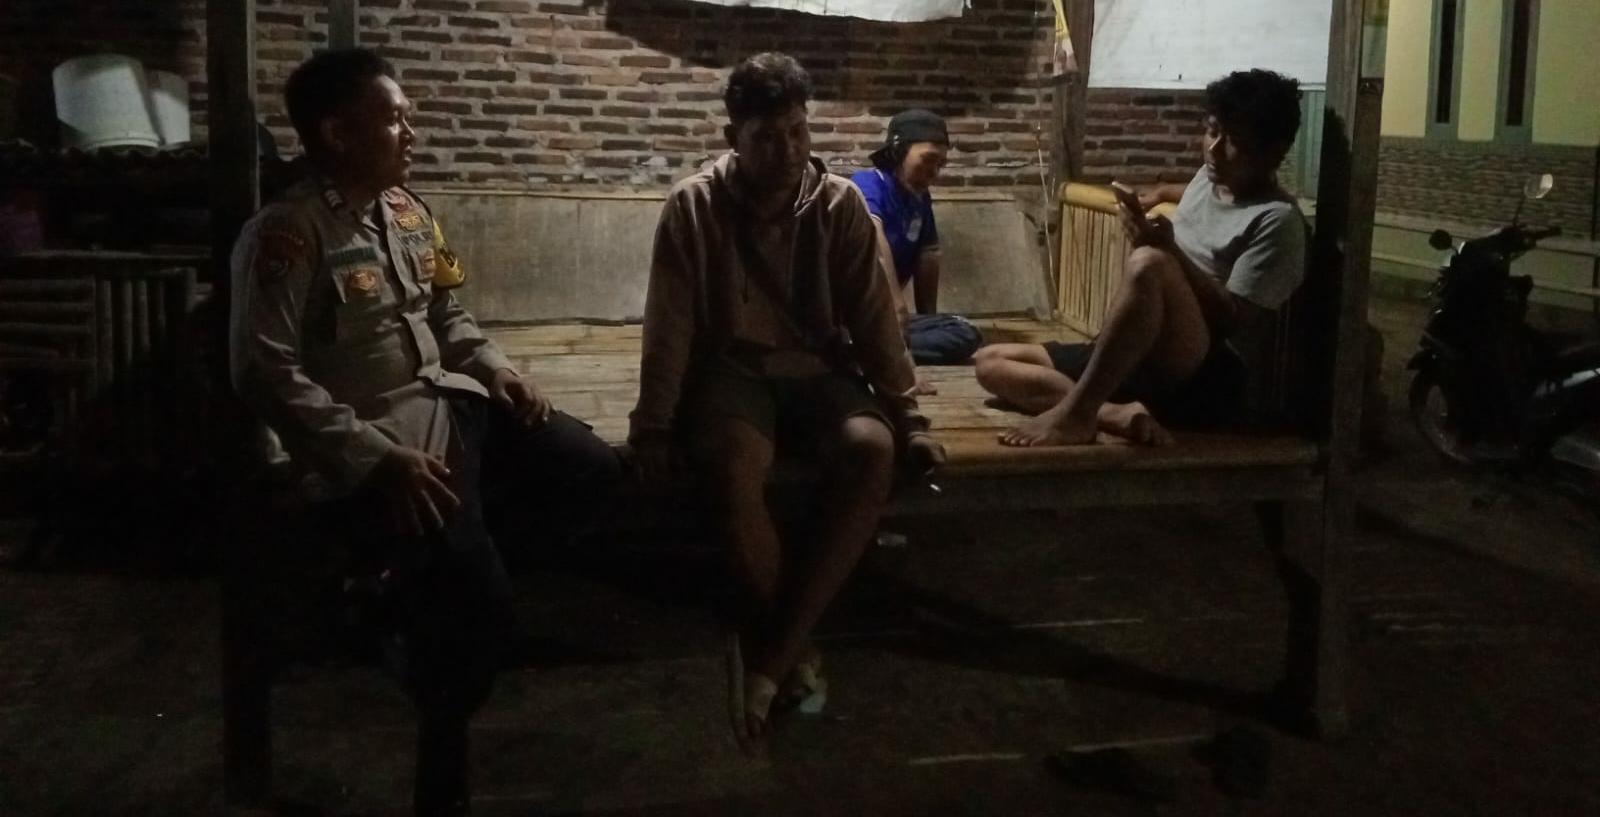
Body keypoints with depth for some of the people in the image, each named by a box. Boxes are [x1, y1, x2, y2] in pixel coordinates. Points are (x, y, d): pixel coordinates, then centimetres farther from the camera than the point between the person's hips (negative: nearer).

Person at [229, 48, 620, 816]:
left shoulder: (408, 210, 8)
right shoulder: (287, 234, -16)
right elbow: (264, 373, -22)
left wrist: (495, 369, 2)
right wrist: (378, 457, -26)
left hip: (450, 400, 9)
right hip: (371, 442, -8)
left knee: (596, 471, 8)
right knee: (475, 605, -21)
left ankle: (423, 580, 17)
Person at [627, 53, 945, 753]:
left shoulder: (840, 204, -4)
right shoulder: (693, 206, -8)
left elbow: (873, 317, -2)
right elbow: (669, 327, -8)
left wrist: (906, 418, -8)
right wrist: (654, 430, -14)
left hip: (818, 368, 2)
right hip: (732, 369, -2)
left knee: (871, 450, -32)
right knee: (732, 464, -37)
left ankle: (768, 654, -27)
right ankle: (796, 648, -16)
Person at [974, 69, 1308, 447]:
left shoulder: (1277, 221, -10)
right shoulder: (1213, 176, 15)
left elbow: (1233, 320, -17)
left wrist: (1171, 252, -22)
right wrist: (1162, 194, 28)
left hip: (1206, 380, -9)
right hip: (1137, 361, 9)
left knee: (1148, 263, -37)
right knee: (991, 361, -3)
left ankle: (1076, 412, -31)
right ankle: (1119, 413, -25)